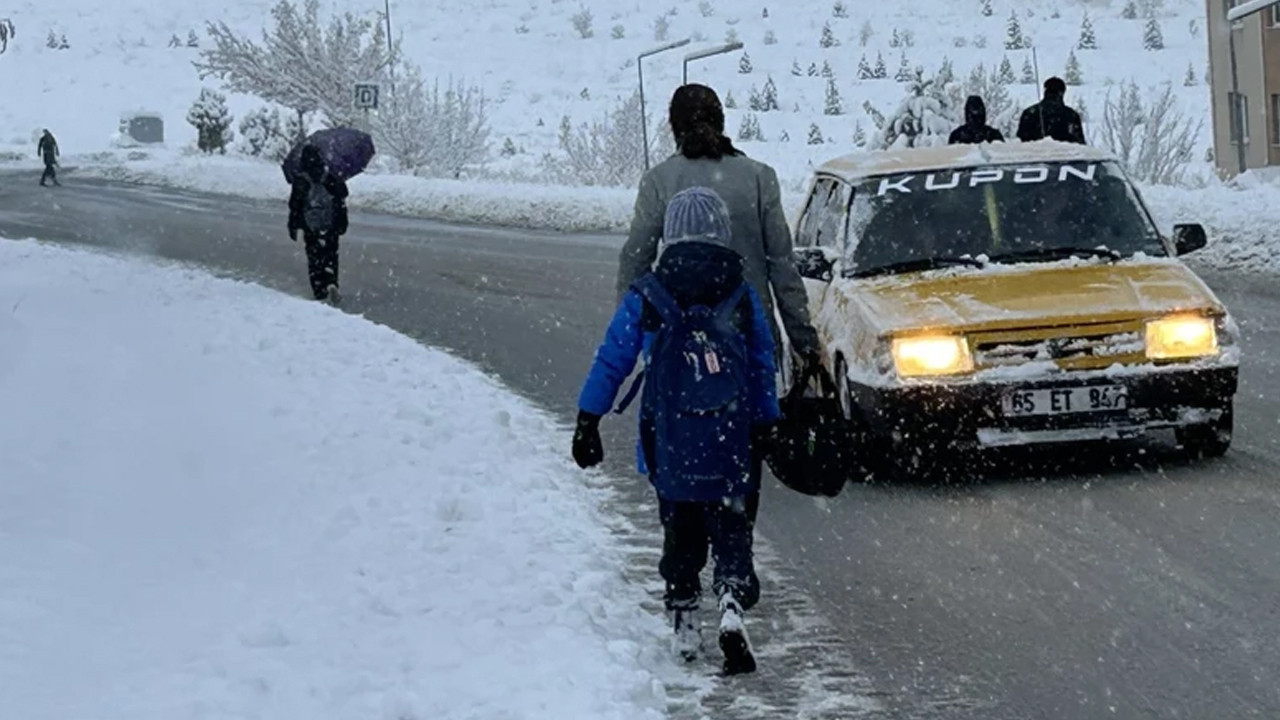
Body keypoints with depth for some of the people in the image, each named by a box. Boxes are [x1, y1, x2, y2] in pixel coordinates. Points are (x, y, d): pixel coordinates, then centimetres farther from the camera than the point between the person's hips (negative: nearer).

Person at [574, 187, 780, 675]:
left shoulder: (646, 298, -3)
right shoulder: (743, 297, 1)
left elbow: (611, 362, 1)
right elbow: (764, 371, 6)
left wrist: (588, 423, 9)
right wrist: (764, 429, 17)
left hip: (669, 449, 0)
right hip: (731, 450, 0)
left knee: (681, 535, 15)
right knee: (731, 530, 6)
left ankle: (684, 624, 17)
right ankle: (733, 603, -18)